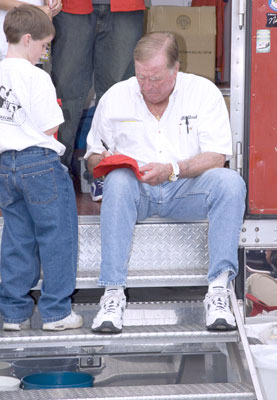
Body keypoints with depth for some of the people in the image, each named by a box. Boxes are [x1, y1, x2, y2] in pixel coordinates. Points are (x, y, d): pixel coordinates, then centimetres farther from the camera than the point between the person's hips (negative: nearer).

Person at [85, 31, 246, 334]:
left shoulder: (203, 92, 1)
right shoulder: (115, 97, 5)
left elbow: (217, 157, -7)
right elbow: (92, 156, 12)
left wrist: (173, 169, -23)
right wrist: (105, 161, -14)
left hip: (185, 189, 0)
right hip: (136, 192, 0)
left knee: (230, 182, -29)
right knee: (117, 181, -35)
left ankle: (218, 288, -32)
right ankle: (113, 293, -36)